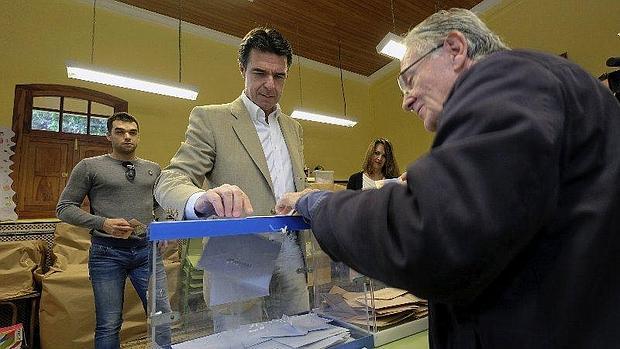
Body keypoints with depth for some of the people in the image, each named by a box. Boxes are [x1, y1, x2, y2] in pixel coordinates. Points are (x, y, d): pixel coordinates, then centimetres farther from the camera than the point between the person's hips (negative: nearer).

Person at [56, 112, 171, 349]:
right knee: (109, 325, 8)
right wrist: (102, 223, -14)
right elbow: (64, 208, 0)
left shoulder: (153, 169, 11)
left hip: (147, 250, 3)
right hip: (107, 252, -2)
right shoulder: (90, 166, 1)